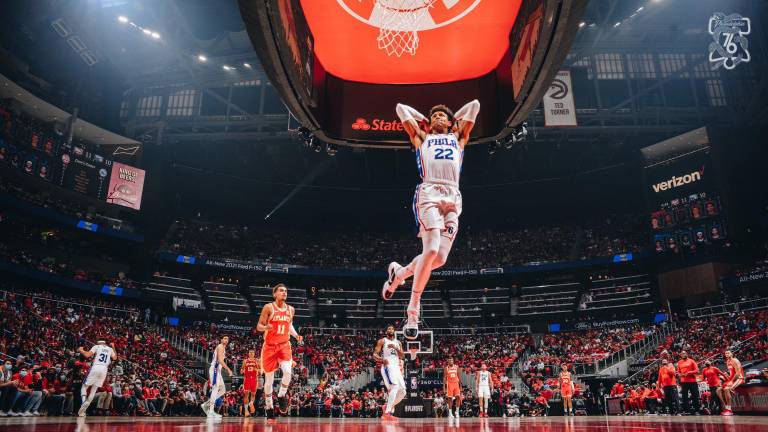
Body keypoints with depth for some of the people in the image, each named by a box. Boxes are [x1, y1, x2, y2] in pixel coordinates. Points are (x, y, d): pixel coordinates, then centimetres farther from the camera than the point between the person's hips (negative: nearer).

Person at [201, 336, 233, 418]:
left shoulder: (223, 348, 22)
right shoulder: (220, 347, -9)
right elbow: (220, 360, -22)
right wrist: (228, 369, -21)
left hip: (217, 370, 10)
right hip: (214, 369, -10)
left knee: (223, 390, 10)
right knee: (215, 389, -14)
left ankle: (206, 404, 12)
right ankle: (211, 411, -14)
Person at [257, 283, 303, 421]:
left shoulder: (290, 309, 6)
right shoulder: (269, 307, -7)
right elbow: (259, 326, -5)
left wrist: (296, 335, 4)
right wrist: (266, 327, -27)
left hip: (284, 346, 2)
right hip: (270, 347, -2)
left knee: (288, 371, -23)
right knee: (269, 379, 5)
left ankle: (282, 395, 3)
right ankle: (269, 407, 22)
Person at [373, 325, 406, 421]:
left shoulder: (398, 343, 17)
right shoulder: (382, 341, 2)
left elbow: (402, 356, 7)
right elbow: (374, 355, -5)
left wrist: (395, 348, -10)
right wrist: (382, 359, -25)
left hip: (396, 367, 7)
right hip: (387, 366, -7)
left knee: (402, 391, 4)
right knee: (395, 386, -26)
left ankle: (389, 407, 22)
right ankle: (386, 413, -23)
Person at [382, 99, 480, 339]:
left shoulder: (458, 137, 31)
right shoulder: (421, 137, 26)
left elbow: (474, 105, 37)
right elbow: (401, 108, 33)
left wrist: (454, 120, 42)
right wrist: (424, 121, 39)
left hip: (453, 197, 3)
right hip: (429, 193, -3)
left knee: (440, 258, -9)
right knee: (431, 250, -21)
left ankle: (399, 273, 18)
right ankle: (413, 311, -12)